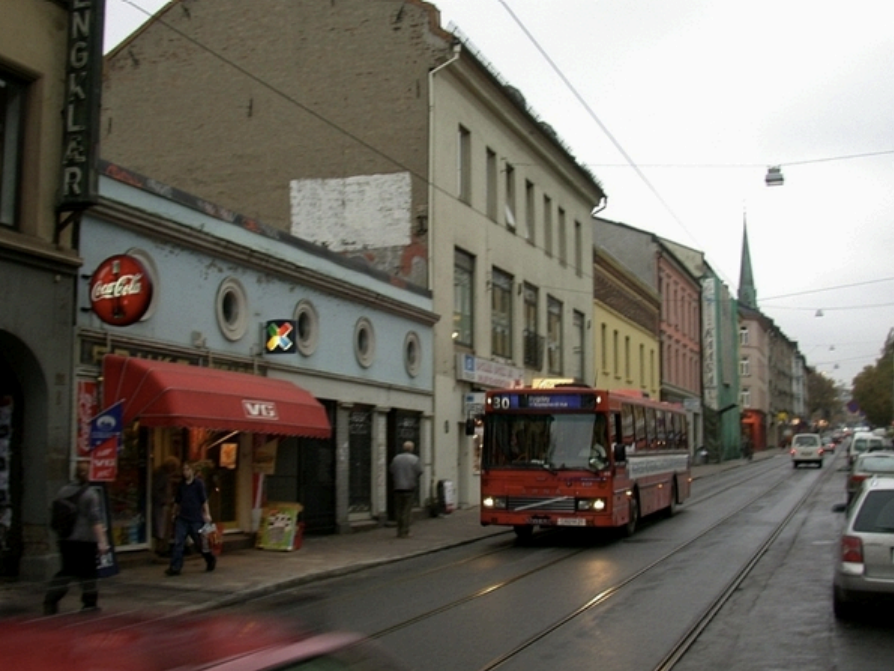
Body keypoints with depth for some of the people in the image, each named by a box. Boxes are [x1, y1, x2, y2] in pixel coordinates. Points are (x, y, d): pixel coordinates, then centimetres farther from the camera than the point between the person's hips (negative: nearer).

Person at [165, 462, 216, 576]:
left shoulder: (199, 484, -5)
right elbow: (177, 501, 19)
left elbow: (204, 500, -8)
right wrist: (174, 514, 21)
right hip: (182, 518, 4)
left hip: (196, 519, -4)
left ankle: (211, 560, 29)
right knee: (178, 542, -6)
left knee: (200, 543, 5)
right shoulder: (181, 485, 9)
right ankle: (175, 567, -5)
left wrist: (207, 514, -13)